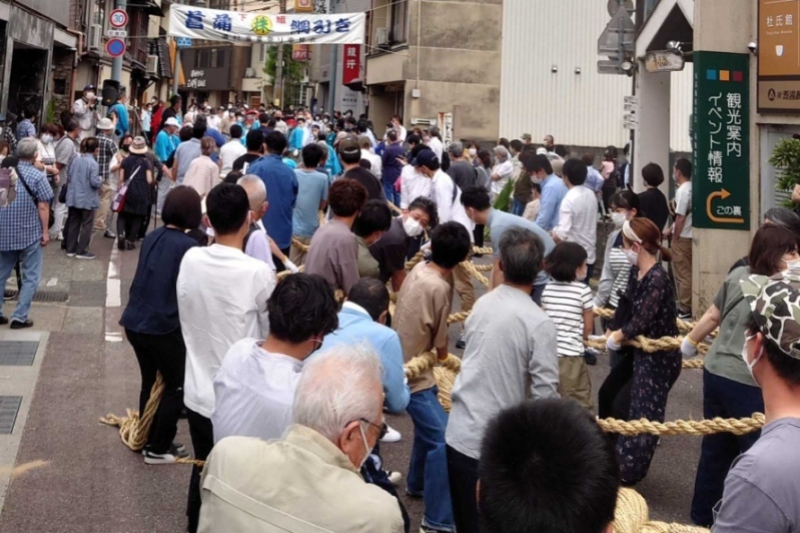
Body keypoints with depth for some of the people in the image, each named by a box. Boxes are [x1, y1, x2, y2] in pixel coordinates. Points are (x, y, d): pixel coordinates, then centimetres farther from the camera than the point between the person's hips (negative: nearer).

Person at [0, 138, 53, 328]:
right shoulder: (37, 176, -11)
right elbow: (43, 207, -13)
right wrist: (45, 231, -5)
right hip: (30, 233, -5)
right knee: (30, 277, 5)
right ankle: (19, 317, 0)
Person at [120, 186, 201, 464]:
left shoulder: (151, 238, 7)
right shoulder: (187, 246, -13)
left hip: (134, 322, 7)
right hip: (163, 326, -7)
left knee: (150, 382, 21)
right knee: (176, 386, 10)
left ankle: (148, 441, 31)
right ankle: (158, 448, 12)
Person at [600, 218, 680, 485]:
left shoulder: (658, 279, -27)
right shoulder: (636, 272, 2)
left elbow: (642, 320, -28)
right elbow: (625, 304, 7)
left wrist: (618, 336, -11)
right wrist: (610, 332, -5)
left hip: (660, 357, -10)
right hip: (639, 351, 10)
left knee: (627, 408, -5)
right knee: (607, 394, 21)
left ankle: (628, 470, 14)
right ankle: (610, 453, 41)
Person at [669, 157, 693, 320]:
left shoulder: (683, 190, -17)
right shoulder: (691, 188, 10)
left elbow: (681, 217, -19)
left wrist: (675, 238, -12)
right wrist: (671, 230, 20)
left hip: (682, 238, -9)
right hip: (689, 236, 9)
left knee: (683, 275, -3)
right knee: (686, 274, 16)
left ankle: (685, 310, 1)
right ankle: (685, 306, 24)